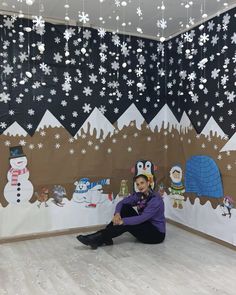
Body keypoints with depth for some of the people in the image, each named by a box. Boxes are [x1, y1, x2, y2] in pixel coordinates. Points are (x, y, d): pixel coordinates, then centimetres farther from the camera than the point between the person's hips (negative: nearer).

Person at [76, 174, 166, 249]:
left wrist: (122, 221, -31)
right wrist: (117, 213, -25)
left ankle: (97, 238, -23)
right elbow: (121, 203, -4)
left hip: (157, 233, -7)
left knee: (127, 225, -27)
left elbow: (143, 218, -30)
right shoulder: (139, 196, -1)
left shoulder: (156, 199, -22)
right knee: (125, 207, -10)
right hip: (145, 227, 7)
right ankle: (106, 238, -16)